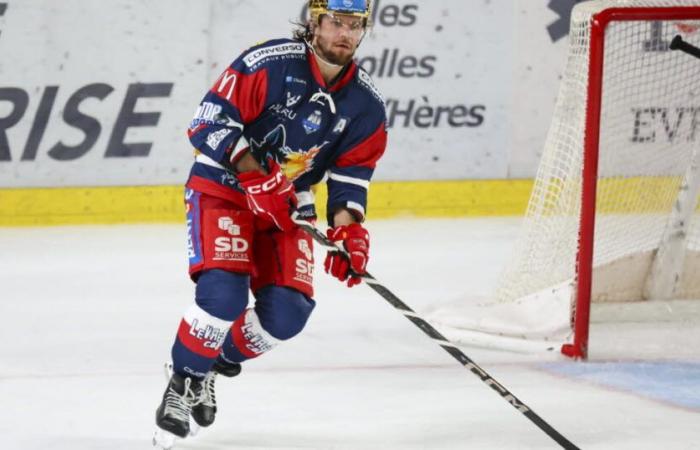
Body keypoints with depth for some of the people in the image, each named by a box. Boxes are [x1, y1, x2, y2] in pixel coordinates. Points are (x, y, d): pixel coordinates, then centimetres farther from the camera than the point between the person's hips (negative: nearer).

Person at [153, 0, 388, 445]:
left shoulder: (367, 104, -4)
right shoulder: (269, 63, -19)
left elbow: (351, 176, 0)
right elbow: (211, 120, -20)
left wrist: (348, 229, -17)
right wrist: (255, 174, -30)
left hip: (287, 204, 5)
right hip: (222, 186, -5)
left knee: (287, 312, -9)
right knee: (223, 293, -25)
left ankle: (217, 363, 18)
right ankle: (183, 381, -2)